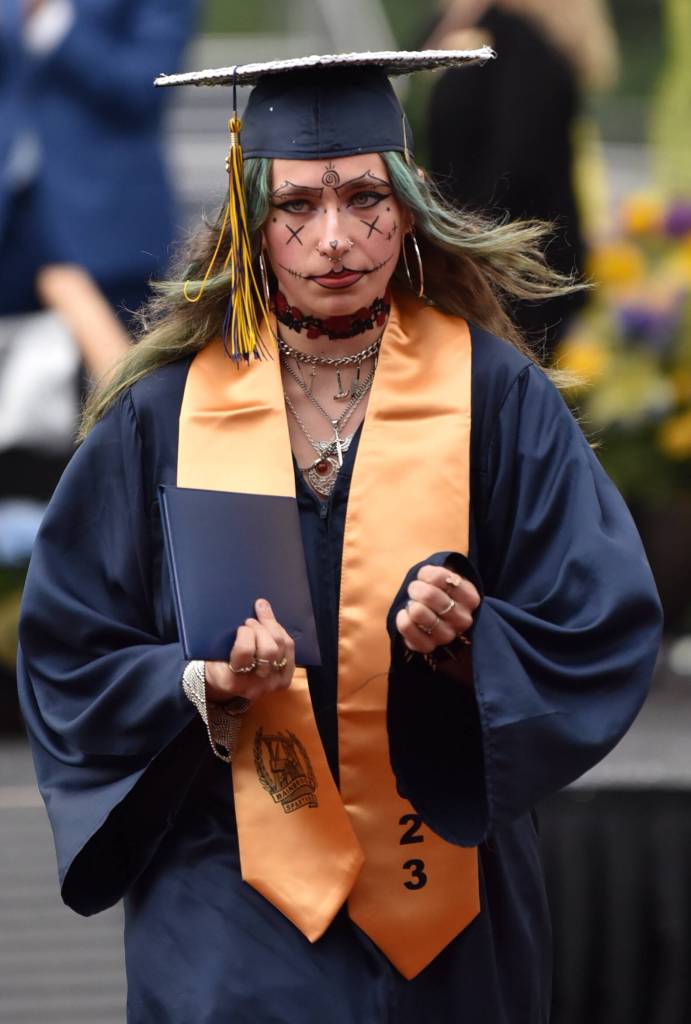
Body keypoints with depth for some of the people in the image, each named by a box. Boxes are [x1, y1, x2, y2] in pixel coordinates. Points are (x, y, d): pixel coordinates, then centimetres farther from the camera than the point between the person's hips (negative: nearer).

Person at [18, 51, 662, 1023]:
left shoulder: (500, 399, -3)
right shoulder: (164, 413, -2)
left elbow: (604, 636, -5)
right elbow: (69, 657, 1)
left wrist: (470, 643, -24)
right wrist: (206, 685, -17)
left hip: (447, 903, 1)